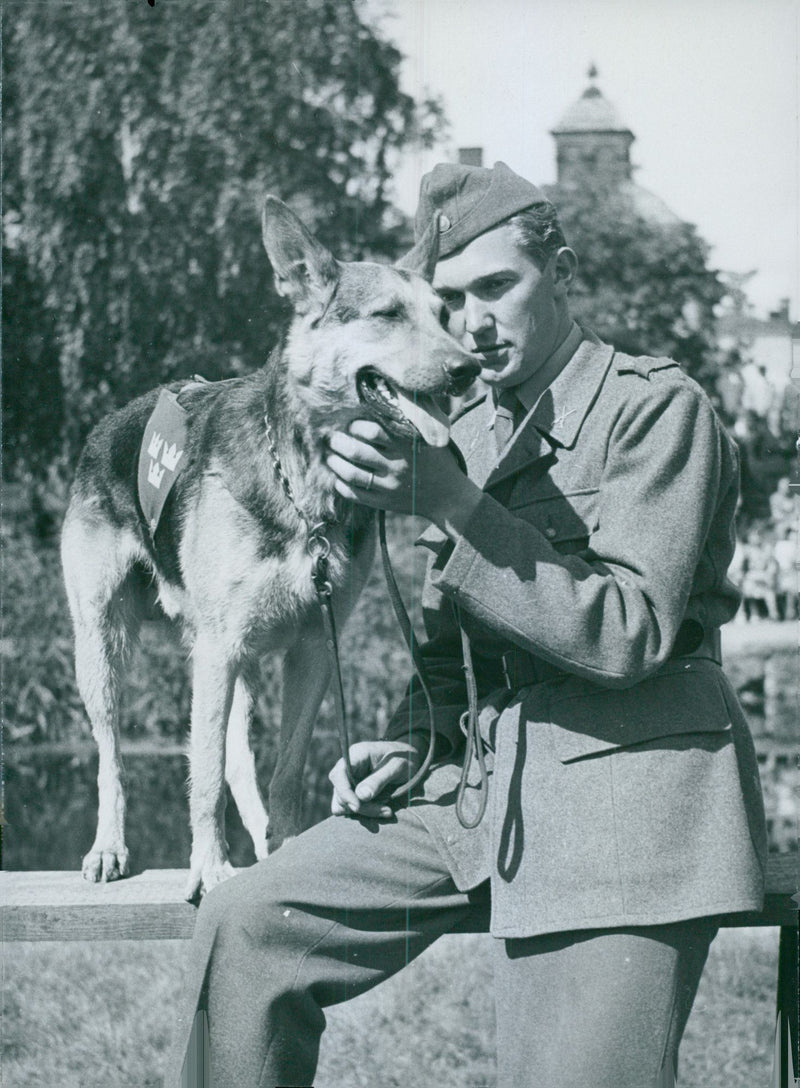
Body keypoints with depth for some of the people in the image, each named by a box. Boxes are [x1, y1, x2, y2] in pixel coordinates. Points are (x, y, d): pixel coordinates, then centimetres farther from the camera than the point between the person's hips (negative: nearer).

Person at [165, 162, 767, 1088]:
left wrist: (452, 507, -20)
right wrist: (411, 743, 4)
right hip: (482, 777, 7)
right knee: (246, 924, -6)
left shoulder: (659, 408, -5)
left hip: (626, 783, -6)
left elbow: (630, 635, -16)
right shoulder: (465, 432, 16)